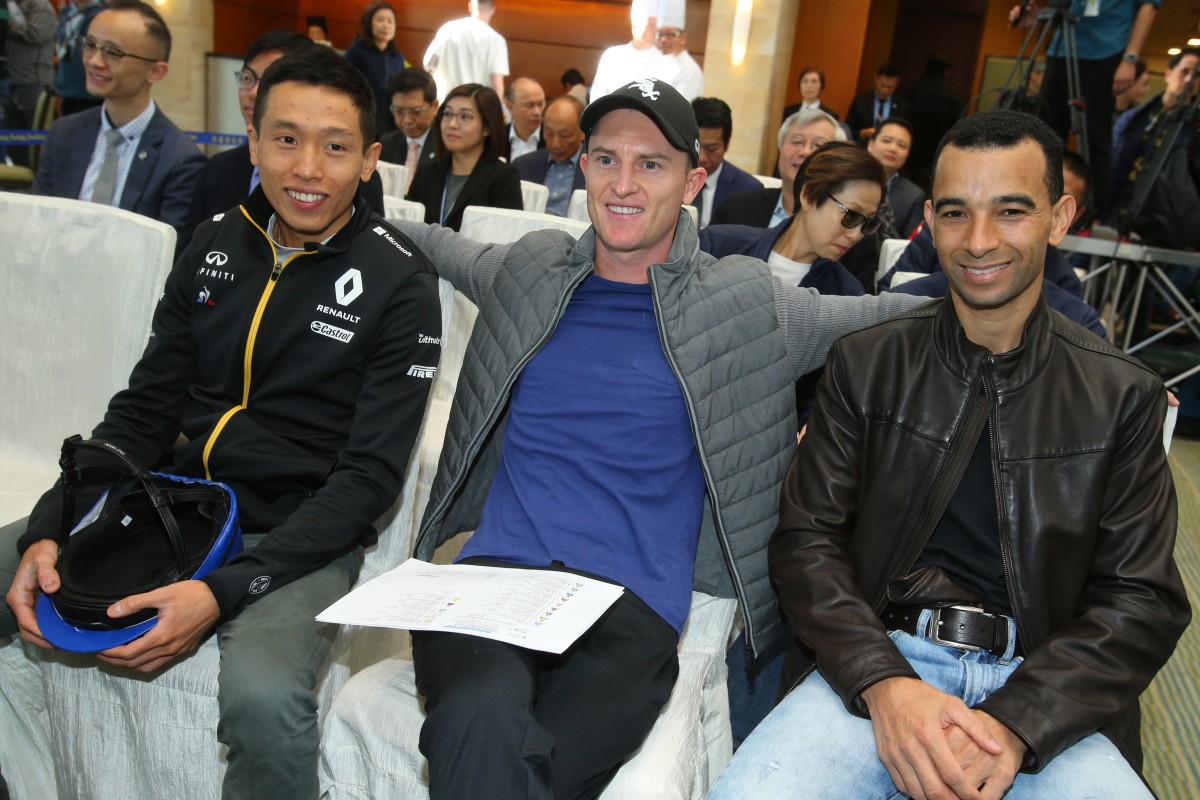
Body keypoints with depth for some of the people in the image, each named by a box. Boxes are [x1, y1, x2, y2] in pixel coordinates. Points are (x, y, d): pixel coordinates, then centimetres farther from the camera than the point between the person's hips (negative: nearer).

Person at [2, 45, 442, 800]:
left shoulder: (399, 283, -8)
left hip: (296, 536, -5)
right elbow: (145, 411, 10)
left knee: (263, 695, -35)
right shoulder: (217, 245, 8)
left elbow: (370, 474, -13)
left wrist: (224, 592, -23)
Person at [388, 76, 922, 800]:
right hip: (495, 576, 2)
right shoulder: (531, 271, 16)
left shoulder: (747, 304, 8)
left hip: (633, 609, -1)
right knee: (484, 723, -33)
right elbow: (433, 243, 36)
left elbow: (897, 317, 15)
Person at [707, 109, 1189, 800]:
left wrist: (1016, 722, -14)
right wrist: (882, 683, -15)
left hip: (1044, 686, 0)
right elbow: (807, 540, 2)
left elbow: (1143, 600, 2)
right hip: (873, 660, 1)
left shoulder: (1124, 396, 6)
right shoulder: (866, 364, 7)